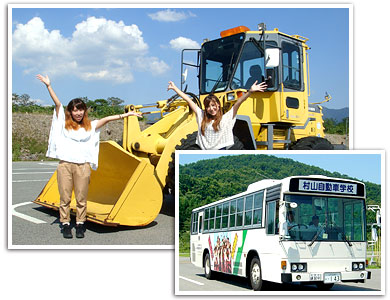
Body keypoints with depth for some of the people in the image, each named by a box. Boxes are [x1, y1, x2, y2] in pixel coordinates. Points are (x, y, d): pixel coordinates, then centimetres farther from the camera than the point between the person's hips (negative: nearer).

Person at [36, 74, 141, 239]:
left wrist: (125, 115, -1)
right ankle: (65, 224, 12)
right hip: (65, 164, -1)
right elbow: (57, 103, 1)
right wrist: (48, 86, -5)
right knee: (65, 197, 3)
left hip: (83, 165, 1)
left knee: (81, 198, 6)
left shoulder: (90, 126, 12)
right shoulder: (64, 123, 8)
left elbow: (106, 119, 6)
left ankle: (80, 224, 15)